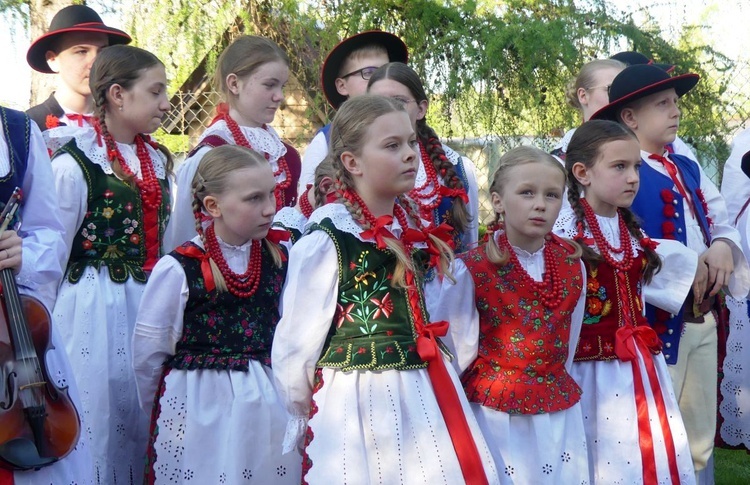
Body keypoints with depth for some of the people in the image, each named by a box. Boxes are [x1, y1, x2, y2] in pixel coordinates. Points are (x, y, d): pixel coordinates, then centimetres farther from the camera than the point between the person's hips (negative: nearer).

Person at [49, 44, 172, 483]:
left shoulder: (158, 160, 9)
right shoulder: (75, 163, -11)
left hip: (150, 303, 6)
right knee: (99, 423, 3)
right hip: (94, 310, -6)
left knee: (144, 425, 11)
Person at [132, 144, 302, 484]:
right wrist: (160, 413, 5)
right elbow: (148, 354, -4)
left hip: (267, 406, 4)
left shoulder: (278, 260, 1)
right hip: (197, 410, -4)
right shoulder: (178, 269, -12)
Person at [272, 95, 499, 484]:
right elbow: (294, 348, -9)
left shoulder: (417, 232, 7)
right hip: (357, 407, -6)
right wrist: (303, 415, 2)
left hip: (426, 399, 7)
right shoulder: (326, 241, -14)